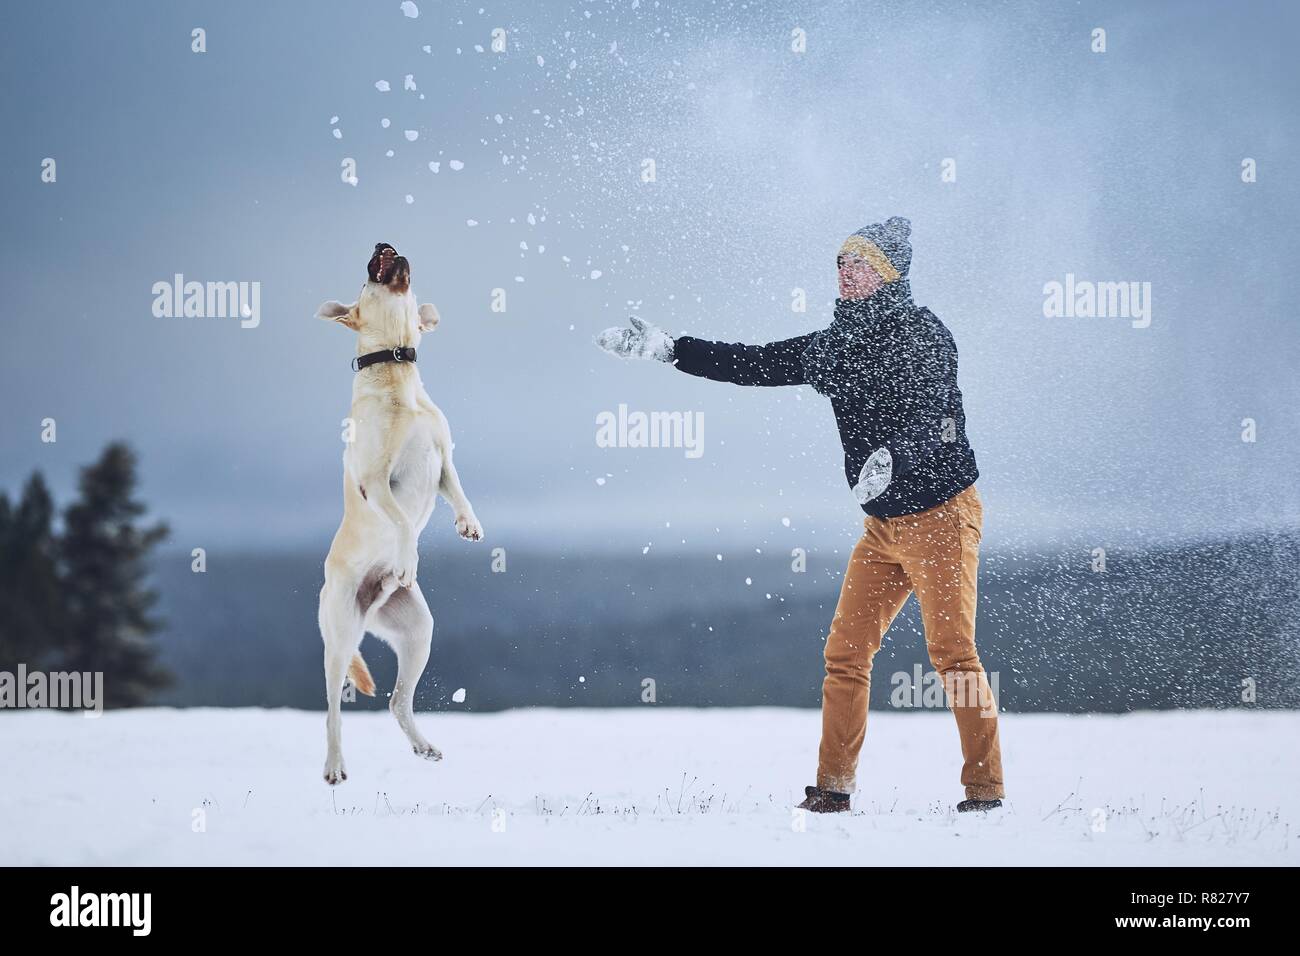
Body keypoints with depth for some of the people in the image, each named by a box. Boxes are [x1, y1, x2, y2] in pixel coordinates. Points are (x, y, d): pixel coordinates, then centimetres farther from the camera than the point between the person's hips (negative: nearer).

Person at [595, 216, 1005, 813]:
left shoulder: (921, 332, -11)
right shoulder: (834, 346, 11)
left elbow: (931, 411, -25)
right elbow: (754, 365, 14)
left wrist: (893, 457, -45)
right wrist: (667, 348, 9)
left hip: (941, 514, -7)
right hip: (882, 526, 7)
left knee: (952, 653, -10)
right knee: (845, 652, 3)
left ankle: (986, 787, -3)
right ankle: (833, 788, 8)